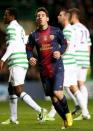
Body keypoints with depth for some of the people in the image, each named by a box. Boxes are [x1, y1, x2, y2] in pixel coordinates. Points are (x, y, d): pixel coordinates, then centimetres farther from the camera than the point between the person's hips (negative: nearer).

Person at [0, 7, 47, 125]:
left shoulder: (12, 27, -8)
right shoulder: (20, 28, 22)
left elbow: (13, 44, -20)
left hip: (17, 63, -10)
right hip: (21, 62, 10)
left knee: (18, 91, -13)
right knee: (11, 89, 15)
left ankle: (40, 111, -21)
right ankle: (13, 119, 16)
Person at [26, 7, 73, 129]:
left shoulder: (56, 31, 0)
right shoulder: (33, 35, 5)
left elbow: (64, 44, 9)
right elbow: (29, 49, 12)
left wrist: (60, 52, -10)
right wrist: (30, 58, -9)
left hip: (57, 67, -3)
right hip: (44, 71, 3)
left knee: (57, 92, -20)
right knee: (53, 98, 4)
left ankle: (67, 112, 8)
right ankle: (66, 120, 19)